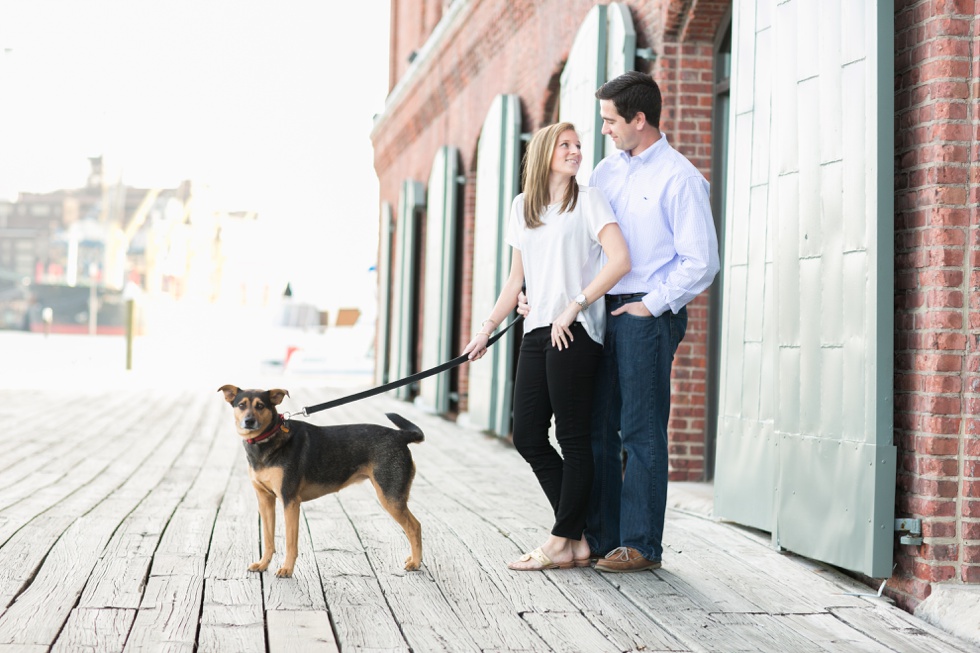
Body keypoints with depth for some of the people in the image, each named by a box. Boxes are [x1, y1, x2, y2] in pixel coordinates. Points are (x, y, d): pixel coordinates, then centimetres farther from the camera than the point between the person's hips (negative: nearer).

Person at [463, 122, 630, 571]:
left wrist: (573, 308, -14)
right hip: (536, 332, 7)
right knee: (527, 437, 3)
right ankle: (578, 538, 11)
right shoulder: (522, 206, 17)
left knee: (572, 438, -4)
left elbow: (619, 260, -12)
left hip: (574, 333, -7)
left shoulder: (588, 199, 0)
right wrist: (487, 327, 16)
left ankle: (562, 544, 2)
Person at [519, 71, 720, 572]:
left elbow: (701, 262, -11)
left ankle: (641, 545, 5)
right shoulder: (607, 171, 14)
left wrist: (650, 306, -12)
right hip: (600, 311, 7)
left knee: (641, 432, -3)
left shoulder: (679, 178, -8)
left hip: (647, 315, -7)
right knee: (597, 427, 9)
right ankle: (599, 537, 17)